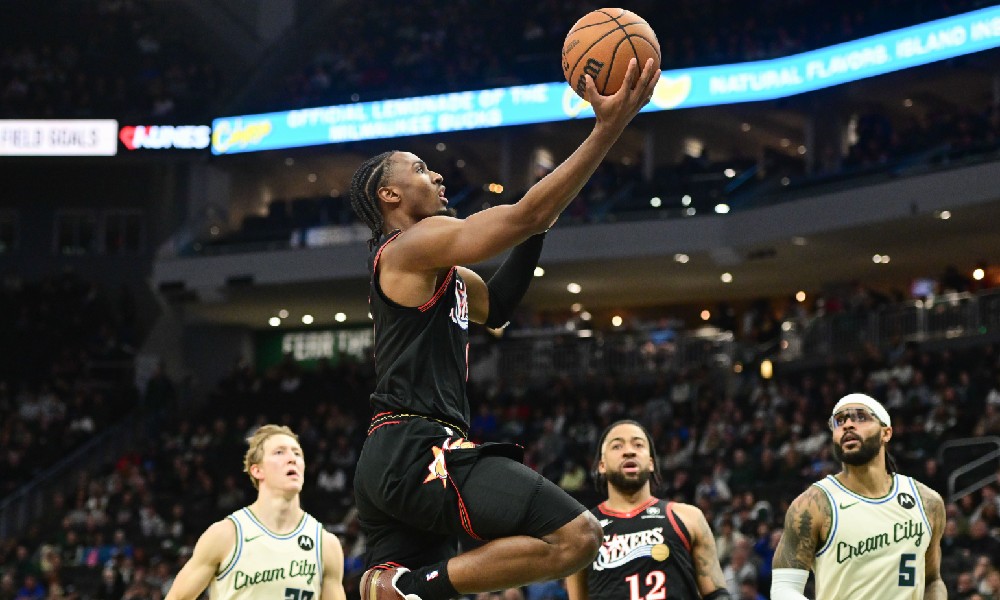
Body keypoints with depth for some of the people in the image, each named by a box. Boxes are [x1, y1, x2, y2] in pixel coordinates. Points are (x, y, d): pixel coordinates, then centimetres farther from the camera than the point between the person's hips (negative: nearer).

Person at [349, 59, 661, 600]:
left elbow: (495, 306, 37)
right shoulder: (415, 243, -5)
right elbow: (524, 215, -13)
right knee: (576, 536, -18)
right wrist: (608, 128, -14)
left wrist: (538, 228, 24)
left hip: (387, 464, 11)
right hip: (419, 451, -11)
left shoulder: (435, 268, 25)